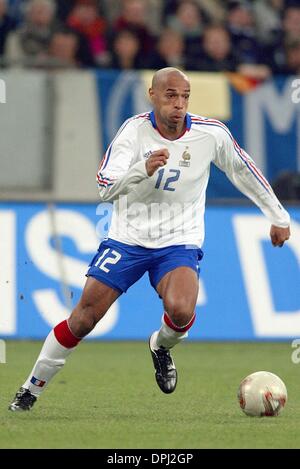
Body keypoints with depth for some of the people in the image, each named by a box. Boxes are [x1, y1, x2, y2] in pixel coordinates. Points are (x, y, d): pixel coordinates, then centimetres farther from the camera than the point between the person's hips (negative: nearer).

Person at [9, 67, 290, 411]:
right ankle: (31, 389, 13)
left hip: (179, 243, 0)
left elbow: (244, 171, 9)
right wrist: (143, 169, -35)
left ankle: (161, 346, 7)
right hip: (127, 238, 0)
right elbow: (105, 188, -17)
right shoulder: (134, 130, -11)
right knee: (82, 320, -5)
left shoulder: (211, 134, -8)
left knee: (181, 311, -29)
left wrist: (278, 217, 14)